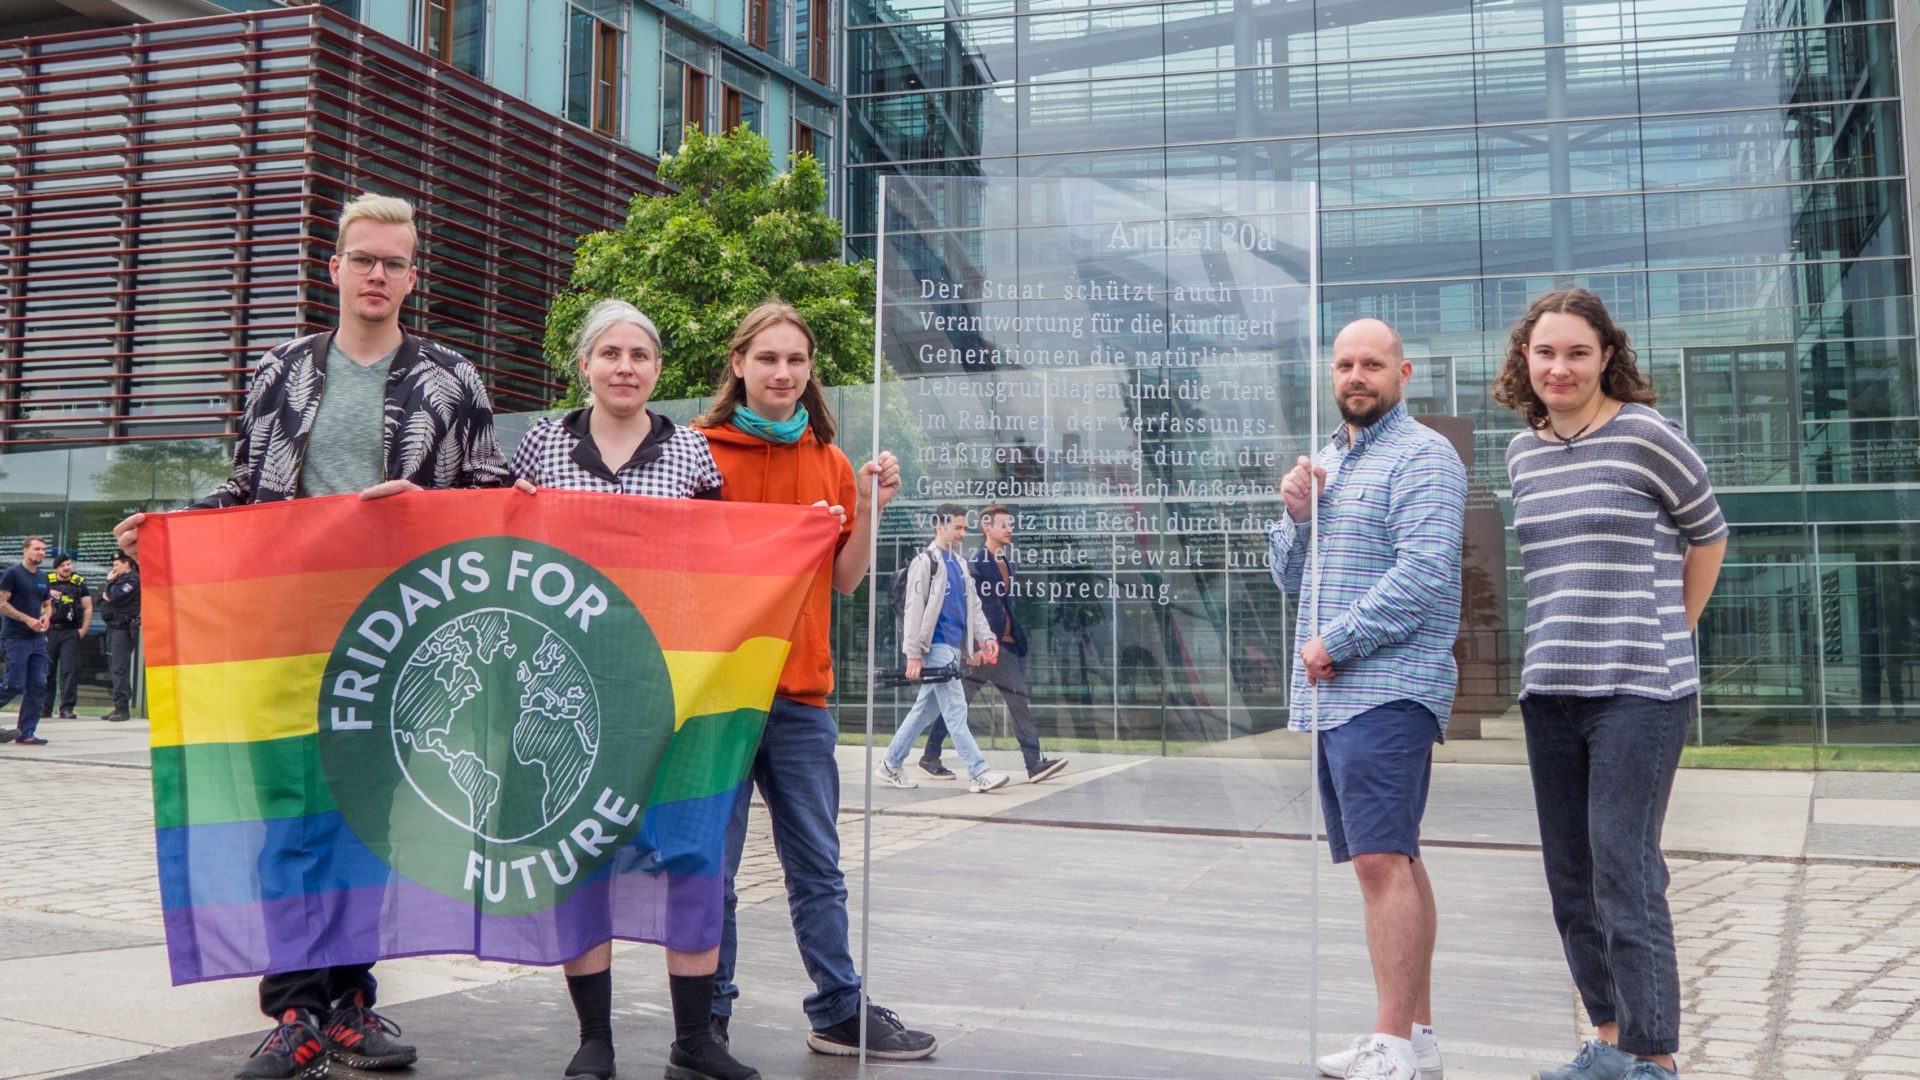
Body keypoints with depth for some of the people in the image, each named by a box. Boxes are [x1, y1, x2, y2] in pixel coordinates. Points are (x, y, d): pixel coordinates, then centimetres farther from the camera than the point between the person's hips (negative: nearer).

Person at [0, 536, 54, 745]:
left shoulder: (43, 578, 15)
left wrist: (46, 617, 2)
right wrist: (27, 619, -17)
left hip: (37, 639, 6)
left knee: (38, 686, -1)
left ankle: (26, 733, 4)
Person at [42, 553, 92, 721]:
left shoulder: (79, 583, 7)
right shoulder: (46, 582, 8)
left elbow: (88, 608, 7)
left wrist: (83, 630, -2)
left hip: (70, 632, -1)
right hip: (49, 631, 1)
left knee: (69, 670, -7)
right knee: (46, 670, 5)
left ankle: (66, 708, -6)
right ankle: (44, 708, 13)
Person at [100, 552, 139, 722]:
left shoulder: (133, 579, -7)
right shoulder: (119, 578, 23)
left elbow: (117, 596, -19)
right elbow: (102, 598, 22)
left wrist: (111, 582, -2)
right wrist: (104, 595, 0)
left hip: (124, 629, -10)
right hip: (113, 627, 10)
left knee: (119, 669, -14)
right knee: (114, 668, 10)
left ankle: (122, 707, -16)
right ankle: (119, 707, 13)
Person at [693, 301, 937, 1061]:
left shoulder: (829, 463, 10)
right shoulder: (701, 450, -2)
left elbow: (845, 580, 8)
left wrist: (869, 510, -7)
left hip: (802, 693, 4)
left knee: (817, 867, 12)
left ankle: (839, 1012, 22)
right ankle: (706, 1016, 18)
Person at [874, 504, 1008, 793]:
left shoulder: (960, 564, 20)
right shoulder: (925, 561, -5)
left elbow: (973, 605, 20)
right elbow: (914, 609, -10)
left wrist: (986, 637, 5)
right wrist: (913, 654, -14)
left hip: (953, 647, 8)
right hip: (936, 646, -8)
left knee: (926, 710, 12)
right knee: (956, 710, -9)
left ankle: (890, 765, 21)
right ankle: (978, 773, -9)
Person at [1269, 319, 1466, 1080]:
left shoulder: (1422, 456, -6)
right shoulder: (1326, 461, 20)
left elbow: (1423, 573, -17)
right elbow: (1289, 577, 21)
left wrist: (1334, 641, -14)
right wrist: (1295, 515, 2)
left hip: (1388, 688, -8)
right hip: (1330, 695, 9)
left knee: (1383, 861, -12)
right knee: (1395, 862, 12)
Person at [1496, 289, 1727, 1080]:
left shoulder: (1645, 434, -6)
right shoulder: (1522, 452, 11)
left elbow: (1708, 535, 4)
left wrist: (1668, 635, 7)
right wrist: (1566, 642, 14)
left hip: (1639, 690, -6)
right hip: (1551, 692, 6)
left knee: (1625, 876, -8)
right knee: (1571, 881, 11)